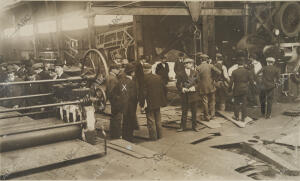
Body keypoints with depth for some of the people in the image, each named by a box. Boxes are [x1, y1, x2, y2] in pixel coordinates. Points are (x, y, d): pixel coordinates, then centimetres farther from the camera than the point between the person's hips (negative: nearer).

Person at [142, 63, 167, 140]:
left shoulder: (144, 79, -15)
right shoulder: (158, 77, 3)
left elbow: (144, 91, -19)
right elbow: (164, 88, 8)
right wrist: (163, 99, 16)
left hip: (149, 103, -6)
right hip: (158, 102, 6)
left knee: (151, 120, 4)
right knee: (158, 119, 17)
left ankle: (153, 136, 8)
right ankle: (159, 134, 26)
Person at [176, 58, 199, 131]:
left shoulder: (194, 73, 0)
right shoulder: (181, 74, -2)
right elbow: (178, 84, 2)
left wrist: (194, 87, -15)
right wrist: (182, 88, -15)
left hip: (193, 95, 1)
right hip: (185, 95, -1)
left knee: (194, 111, 9)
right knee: (184, 111, 5)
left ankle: (194, 126, 21)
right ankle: (183, 126, 15)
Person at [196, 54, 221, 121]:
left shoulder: (198, 68, -9)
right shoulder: (211, 66, -6)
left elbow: (196, 78, -11)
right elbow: (219, 72, -14)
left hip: (202, 88, -1)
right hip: (211, 87, 1)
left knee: (205, 102, 8)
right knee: (212, 101, 18)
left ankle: (207, 117, 14)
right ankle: (212, 115, 22)